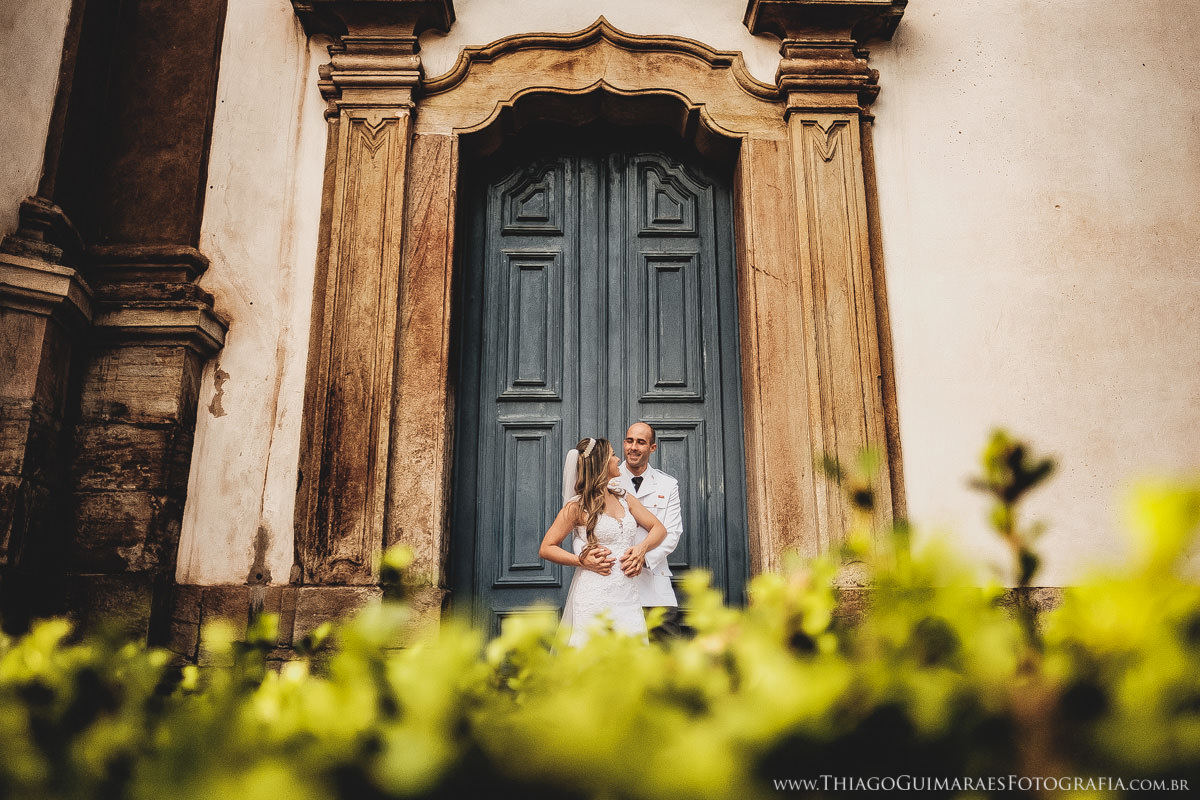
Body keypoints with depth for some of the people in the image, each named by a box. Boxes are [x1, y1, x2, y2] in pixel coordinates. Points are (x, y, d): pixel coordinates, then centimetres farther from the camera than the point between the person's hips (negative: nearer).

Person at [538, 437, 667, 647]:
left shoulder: (623, 497, 14)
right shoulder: (577, 506, -3)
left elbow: (659, 528, 16)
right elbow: (546, 548, -1)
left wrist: (642, 547, -4)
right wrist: (582, 561, -13)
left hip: (627, 597, 5)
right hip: (595, 599, -5)